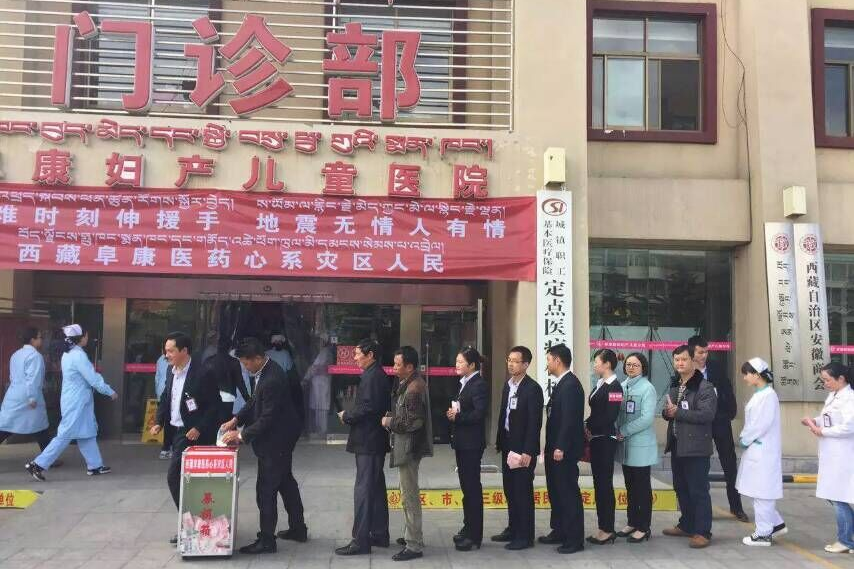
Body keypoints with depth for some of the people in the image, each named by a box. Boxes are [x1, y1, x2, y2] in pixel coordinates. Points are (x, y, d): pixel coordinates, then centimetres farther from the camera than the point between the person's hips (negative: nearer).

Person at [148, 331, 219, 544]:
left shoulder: (202, 373, -18)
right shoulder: (171, 371, 6)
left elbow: (214, 404, -16)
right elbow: (166, 397, 17)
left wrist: (199, 428, -19)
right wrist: (159, 421, 7)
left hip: (193, 433, -8)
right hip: (177, 431, 8)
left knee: (174, 477, -8)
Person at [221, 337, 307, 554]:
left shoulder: (273, 380, -29)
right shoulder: (266, 371, 1)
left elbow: (267, 419, -26)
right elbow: (255, 400, 12)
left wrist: (242, 435, -18)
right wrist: (236, 420, 0)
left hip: (276, 441, -11)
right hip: (282, 438, 11)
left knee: (266, 490, -3)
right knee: (285, 481, 21)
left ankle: (266, 540, 8)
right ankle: (298, 527, 36)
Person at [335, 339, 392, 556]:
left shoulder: (372, 377, -17)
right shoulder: (378, 375, 15)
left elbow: (368, 408, -23)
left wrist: (347, 416, -9)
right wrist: (350, 415, 10)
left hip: (368, 442, -11)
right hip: (376, 441, 11)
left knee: (363, 489, -7)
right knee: (376, 488, 16)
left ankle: (360, 540, -3)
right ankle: (379, 534, 25)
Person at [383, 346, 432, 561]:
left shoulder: (414, 388, -21)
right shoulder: (408, 383, 10)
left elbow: (413, 422, -25)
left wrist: (389, 422, -14)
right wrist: (392, 419, 4)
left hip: (409, 448, -11)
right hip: (407, 446, 11)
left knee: (409, 495, -4)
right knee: (409, 492, 20)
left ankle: (414, 545, 4)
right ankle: (412, 535, 33)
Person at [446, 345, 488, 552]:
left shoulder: (479, 385, -14)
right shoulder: (464, 383, 14)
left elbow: (479, 414, -22)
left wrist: (457, 416, -14)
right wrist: (452, 413, -2)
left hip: (472, 443, -9)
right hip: (462, 442, 9)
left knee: (472, 487, -2)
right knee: (466, 486, 16)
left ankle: (475, 535, 6)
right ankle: (468, 527, 28)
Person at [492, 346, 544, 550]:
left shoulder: (532, 388, -14)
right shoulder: (507, 385, 10)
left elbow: (535, 422, -17)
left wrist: (528, 452, -19)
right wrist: (499, 441, 10)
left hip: (523, 448, -8)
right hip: (508, 445, 8)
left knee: (523, 491, 0)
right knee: (510, 489, 15)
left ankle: (525, 535, 10)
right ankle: (513, 529, 28)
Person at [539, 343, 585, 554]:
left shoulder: (571, 384, -18)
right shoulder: (560, 384, 13)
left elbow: (570, 419, -23)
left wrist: (560, 448, -22)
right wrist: (550, 447, 15)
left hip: (564, 451, -10)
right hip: (555, 449, 10)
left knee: (569, 493, -2)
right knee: (555, 491, 17)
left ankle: (575, 539, 7)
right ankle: (558, 531, 28)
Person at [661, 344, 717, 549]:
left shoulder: (704, 387, -11)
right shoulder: (674, 386, 15)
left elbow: (707, 414, -22)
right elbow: (669, 411, 21)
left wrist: (677, 412, -19)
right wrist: (667, 412, -4)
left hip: (696, 447, -8)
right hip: (677, 446, 8)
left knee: (698, 490, -3)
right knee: (681, 488, 16)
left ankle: (703, 532, 4)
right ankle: (686, 525, 29)